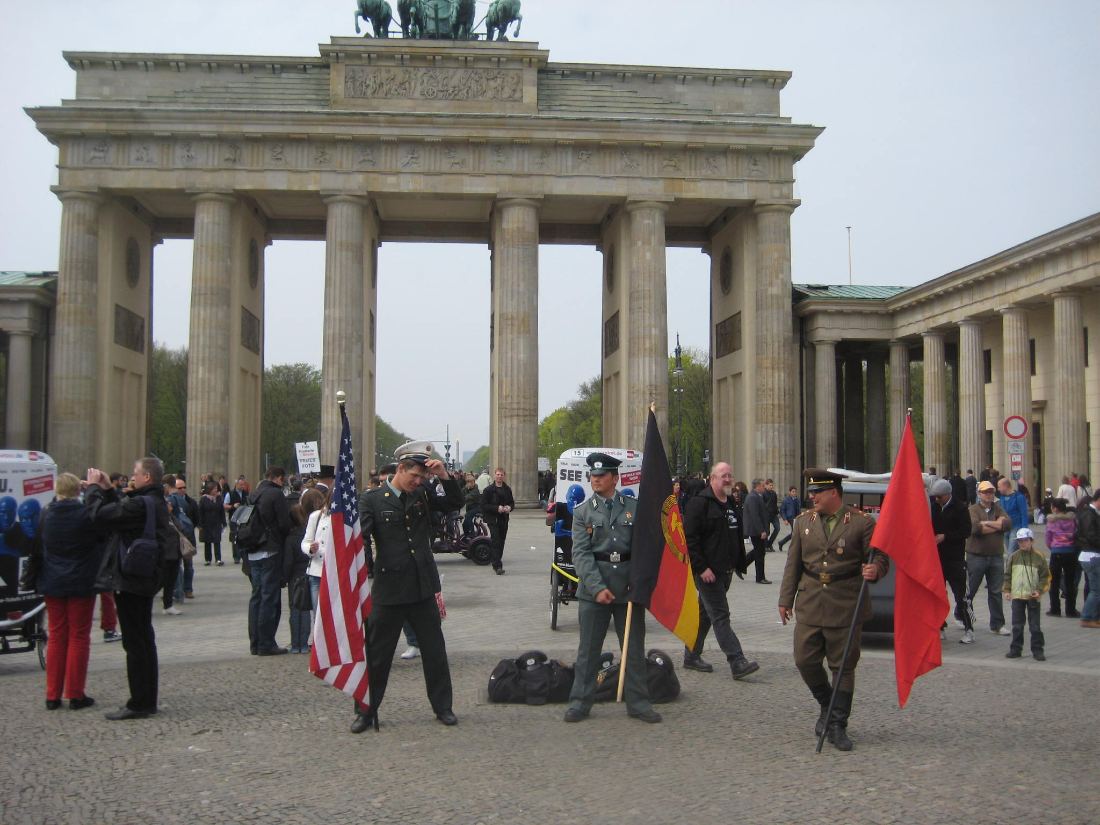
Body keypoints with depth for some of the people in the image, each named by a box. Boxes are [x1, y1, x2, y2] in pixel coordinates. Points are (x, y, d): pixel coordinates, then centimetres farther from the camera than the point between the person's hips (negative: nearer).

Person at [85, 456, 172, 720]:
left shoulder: (140, 504, -22)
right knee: (144, 639, 16)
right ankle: (148, 699, 24)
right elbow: (122, 511, 18)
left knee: (134, 643, -4)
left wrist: (93, 487, -8)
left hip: (130, 580, -10)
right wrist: (108, 489, 14)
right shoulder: (156, 503, 10)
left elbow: (99, 515, -22)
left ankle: (139, 704, 1)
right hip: (146, 580, 10)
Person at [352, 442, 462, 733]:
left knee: (435, 651, 11)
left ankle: (443, 706, 25)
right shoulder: (374, 499, -5)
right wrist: (366, 574, -20)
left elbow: (455, 503, 7)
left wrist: (444, 475, -8)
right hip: (389, 589, -3)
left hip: (423, 588, 4)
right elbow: (361, 539, -9)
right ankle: (366, 711, 21)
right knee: (377, 654, 8)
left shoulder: (422, 496, 7)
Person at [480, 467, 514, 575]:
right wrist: (497, 508, -19)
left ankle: (496, 563, 22)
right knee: (496, 542, -12)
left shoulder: (507, 489, 10)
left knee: (501, 542, 9)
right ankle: (498, 566, -15)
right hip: (493, 519, -5)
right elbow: (484, 505, -9)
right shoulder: (489, 490, -5)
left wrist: (509, 507, -5)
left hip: (504, 519, 5)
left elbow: (512, 502, 18)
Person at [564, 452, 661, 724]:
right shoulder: (582, 512, 2)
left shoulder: (634, 507, 5)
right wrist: (597, 587, -15)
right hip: (593, 585, -1)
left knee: (634, 647, 8)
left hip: (629, 584, 1)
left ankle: (638, 702, 19)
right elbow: (581, 553, -5)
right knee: (588, 648, 5)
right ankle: (580, 702, 15)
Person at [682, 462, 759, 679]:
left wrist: (740, 565, 18)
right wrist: (702, 568, -21)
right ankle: (737, 663, -13)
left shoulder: (732, 504, 16)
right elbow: (690, 537, -17)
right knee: (720, 616, -10)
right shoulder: (699, 502, -11)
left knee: (705, 614, 15)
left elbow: (738, 538, 25)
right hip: (707, 571, -9)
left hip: (725, 571, 9)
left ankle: (692, 656, 25)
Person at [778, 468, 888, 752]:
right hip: (810, 606, 4)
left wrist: (875, 570, -25)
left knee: (843, 667, 3)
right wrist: (785, 599, 10)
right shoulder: (804, 521, 8)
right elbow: (793, 564, 12)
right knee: (804, 660, 2)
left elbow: (880, 558, -2)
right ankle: (827, 706, 27)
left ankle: (838, 726, 15)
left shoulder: (861, 522, -4)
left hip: (845, 608, -3)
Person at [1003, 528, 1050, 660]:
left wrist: (1039, 590, -10)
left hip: (1033, 596, -2)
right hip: (1017, 596, 3)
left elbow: (1045, 576, -1)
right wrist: (1007, 590, 2)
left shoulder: (1039, 557, -3)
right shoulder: (1013, 557, 4)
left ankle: (1037, 650, 11)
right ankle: (1016, 649, 15)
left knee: (1035, 626, 4)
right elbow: (1008, 575, 9)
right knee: (1017, 625, 8)